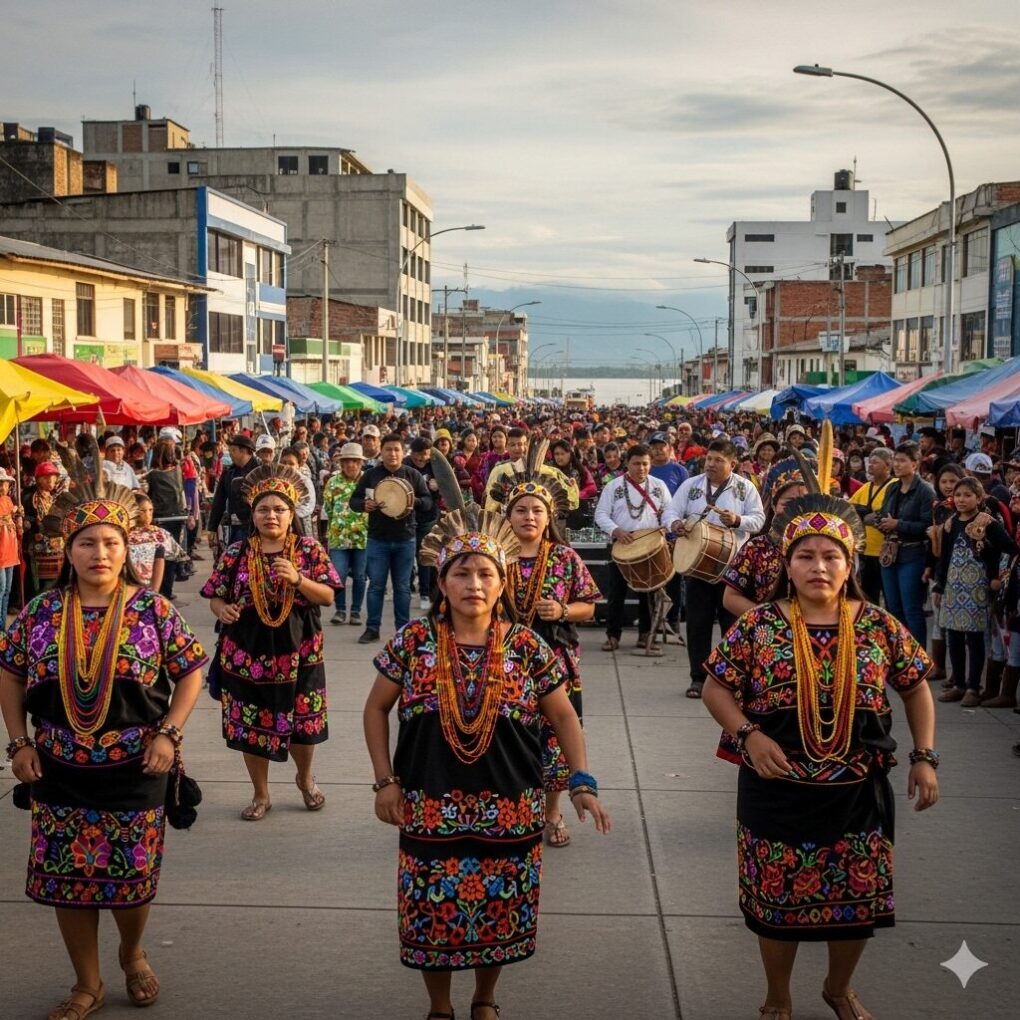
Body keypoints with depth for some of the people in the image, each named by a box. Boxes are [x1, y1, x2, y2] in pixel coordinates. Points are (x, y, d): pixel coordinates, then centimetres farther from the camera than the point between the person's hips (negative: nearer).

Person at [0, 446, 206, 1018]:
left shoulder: (153, 610, -8)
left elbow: (190, 672, -1)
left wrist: (169, 735, -11)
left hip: (134, 775, -2)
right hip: (60, 776, 2)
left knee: (132, 877, 9)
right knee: (67, 879, 9)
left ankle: (134, 954, 41)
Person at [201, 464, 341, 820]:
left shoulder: (309, 549, -2)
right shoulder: (236, 553, 0)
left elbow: (328, 596, -5)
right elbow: (215, 597, 6)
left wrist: (297, 579, -21)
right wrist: (222, 609, -17)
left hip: (298, 654, -1)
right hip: (247, 654, 1)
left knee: (302, 724, 8)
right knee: (249, 726, 8)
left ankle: (305, 778, 39)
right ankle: (261, 794, 28)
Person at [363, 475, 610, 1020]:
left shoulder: (526, 646, -4)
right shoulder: (412, 642, -5)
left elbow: (563, 716, 3)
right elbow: (376, 708, 6)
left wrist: (582, 781, -9)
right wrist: (385, 780, -1)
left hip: (508, 811, 1)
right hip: (431, 810, 0)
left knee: (498, 914, 12)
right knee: (433, 917, 8)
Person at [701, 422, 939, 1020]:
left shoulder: (880, 627, -4)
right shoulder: (757, 627, -9)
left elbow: (916, 685, 7)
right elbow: (716, 687, -3)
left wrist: (925, 757, 1)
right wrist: (748, 735, -18)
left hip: (858, 793, 2)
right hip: (778, 793, -2)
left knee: (858, 899, 15)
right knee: (778, 902, 11)